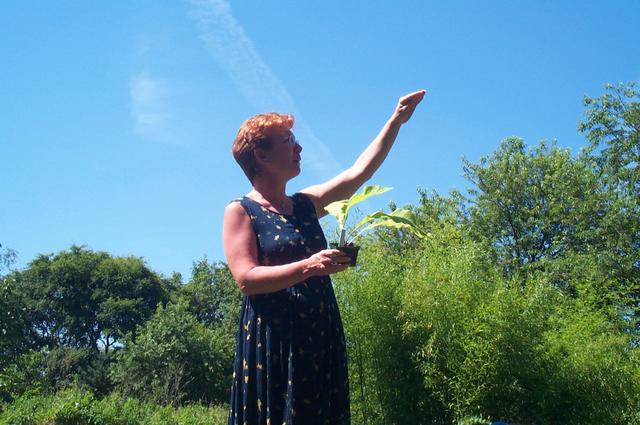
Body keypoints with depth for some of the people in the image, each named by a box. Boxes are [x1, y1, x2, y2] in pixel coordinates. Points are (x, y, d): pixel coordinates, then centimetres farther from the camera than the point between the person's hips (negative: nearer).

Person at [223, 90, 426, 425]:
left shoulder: (307, 204, 15)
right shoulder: (240, 211, -4)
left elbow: (359, 172, 13)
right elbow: (246, 279, -15)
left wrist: (397, 119, 12)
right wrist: (308, 267, -24)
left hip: (321, 338, 6)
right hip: (271, 340, -6)